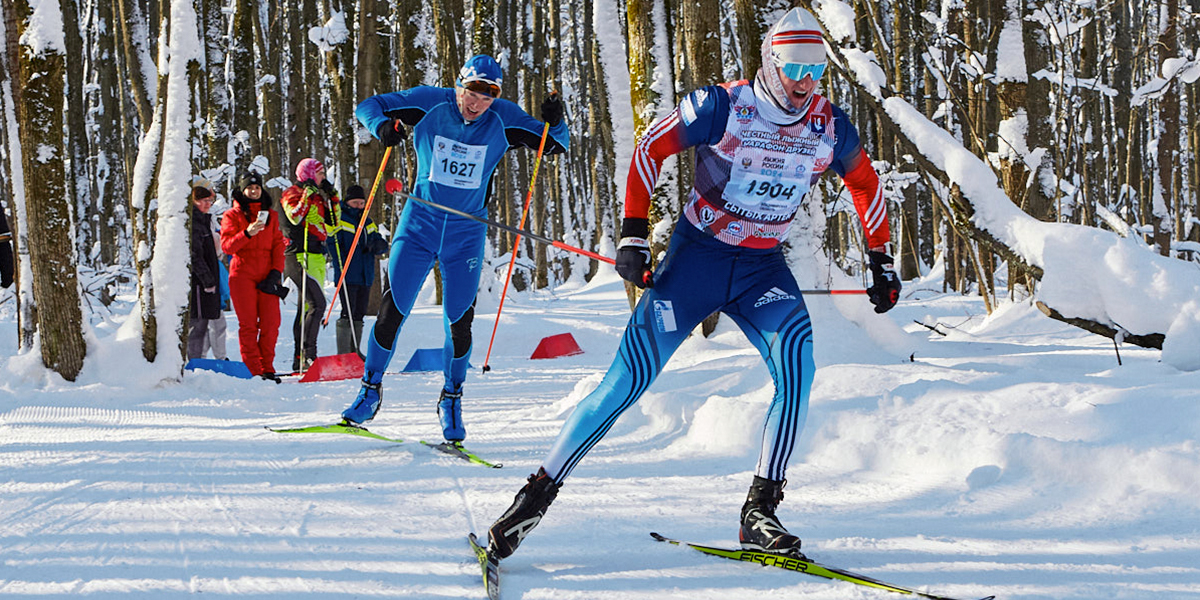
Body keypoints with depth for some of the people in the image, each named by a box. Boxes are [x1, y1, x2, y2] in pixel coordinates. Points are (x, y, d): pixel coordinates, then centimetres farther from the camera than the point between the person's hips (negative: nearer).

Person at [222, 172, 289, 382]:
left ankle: (267, 367, 2)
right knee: (248, 324, -5)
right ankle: (253, 370, -2)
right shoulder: (232, 215, 6)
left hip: (266, 275, 3)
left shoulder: (271, 215, 16)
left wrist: (277, 271, -1)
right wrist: (247, 233, -21)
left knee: (271, 323, -6)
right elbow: (227, 246, -5)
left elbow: (278, 244, 12)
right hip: (242, 274, -3)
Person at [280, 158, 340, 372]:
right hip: (299, 256, -9)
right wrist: (307, 196, -21)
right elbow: (295, 217, -21)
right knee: (318, 303, -21)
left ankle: (299, 360, 12)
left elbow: (331, 224, 21)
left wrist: (333, 198, 15)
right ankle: (309, 356, -22)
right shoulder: (292, 194, -3)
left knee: (306, 308, 9)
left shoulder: (318, 197, 20)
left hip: (316, 257, 9)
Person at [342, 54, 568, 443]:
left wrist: (553, 124, -23)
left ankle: (451, 400, 19)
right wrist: (383, 126, -27)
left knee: (459, 321, -3)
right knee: (392, 309, -6)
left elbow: (554, 145, 0)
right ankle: (370, 390, 11)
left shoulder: (503, 119, -7)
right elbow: (368, 106, -5)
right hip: (420, 222, -1)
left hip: (467, 232, 1)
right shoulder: (431, 104, -10)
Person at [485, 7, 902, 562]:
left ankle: (760, 511, -18)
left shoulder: (829, 127, -4)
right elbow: (650, 148, -5)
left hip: (762, 268, 3)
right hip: (696, 254, -3)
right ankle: (540, 491, 1)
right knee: (630, 377, -11)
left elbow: (866, 184, 15)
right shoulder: (722, 106, -15)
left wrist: (881, 261, 16)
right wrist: (634, 233, -10)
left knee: (797, 362, -25)